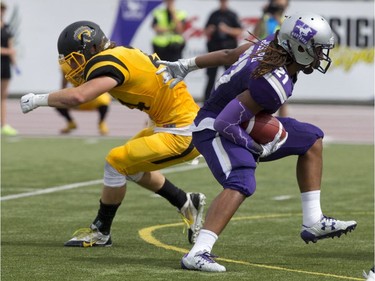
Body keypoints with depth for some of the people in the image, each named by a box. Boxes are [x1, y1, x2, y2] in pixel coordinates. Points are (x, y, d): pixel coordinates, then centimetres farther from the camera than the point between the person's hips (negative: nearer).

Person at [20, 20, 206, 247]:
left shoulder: (111, 63, -20)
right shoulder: (120, 56, 8)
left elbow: (78, 96, -35)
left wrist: (38, 100, -21)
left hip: (183, 134, -10)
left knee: (116, 162, -8)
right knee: (132, 165, 21)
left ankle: (101, 232, 7)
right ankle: (187, 204, 29)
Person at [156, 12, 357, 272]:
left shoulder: (271, 45, -5)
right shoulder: (274, 83, -31)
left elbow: (228, 55, 8)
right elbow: (225, 122, -30)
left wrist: (186, 66, 17)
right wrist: (258, 148, -17)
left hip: (243, 125, 10)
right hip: (216, 131, -10)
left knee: (312, 139, 13)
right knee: (241, 185, -34)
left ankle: (313, 222, 14)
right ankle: (197, 254, -39)